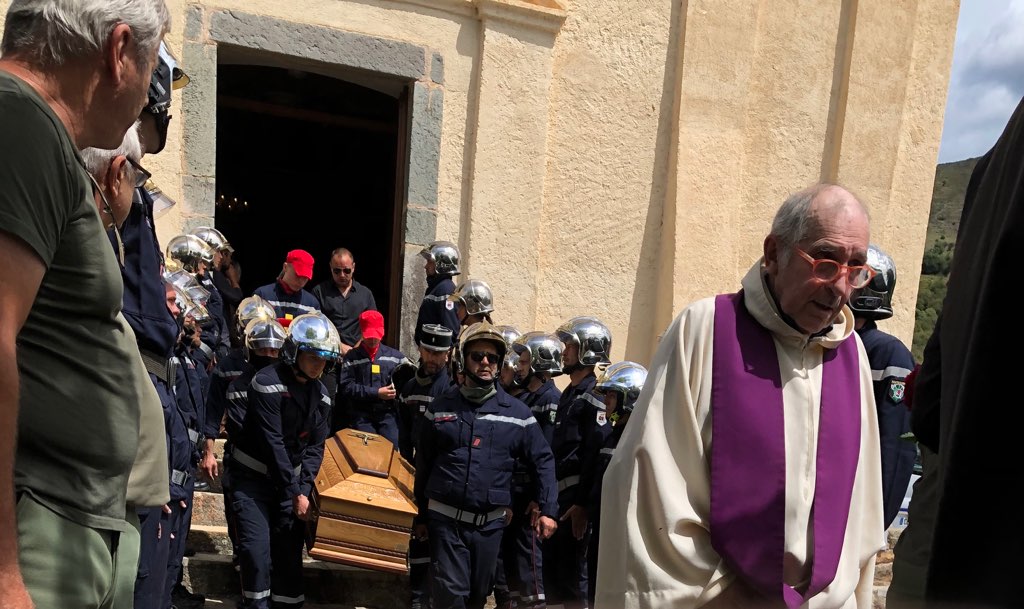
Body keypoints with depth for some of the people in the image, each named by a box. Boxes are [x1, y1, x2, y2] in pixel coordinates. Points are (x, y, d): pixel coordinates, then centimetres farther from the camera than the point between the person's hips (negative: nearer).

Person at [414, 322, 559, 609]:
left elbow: (543, 461, 4)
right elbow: (423, 464, 7)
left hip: (490, 522, 1)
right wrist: (420, 516, 9)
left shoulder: (516, 412, 0)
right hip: (445, 519, -1)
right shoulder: (441, 408, 1)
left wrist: (547, 510, -3)